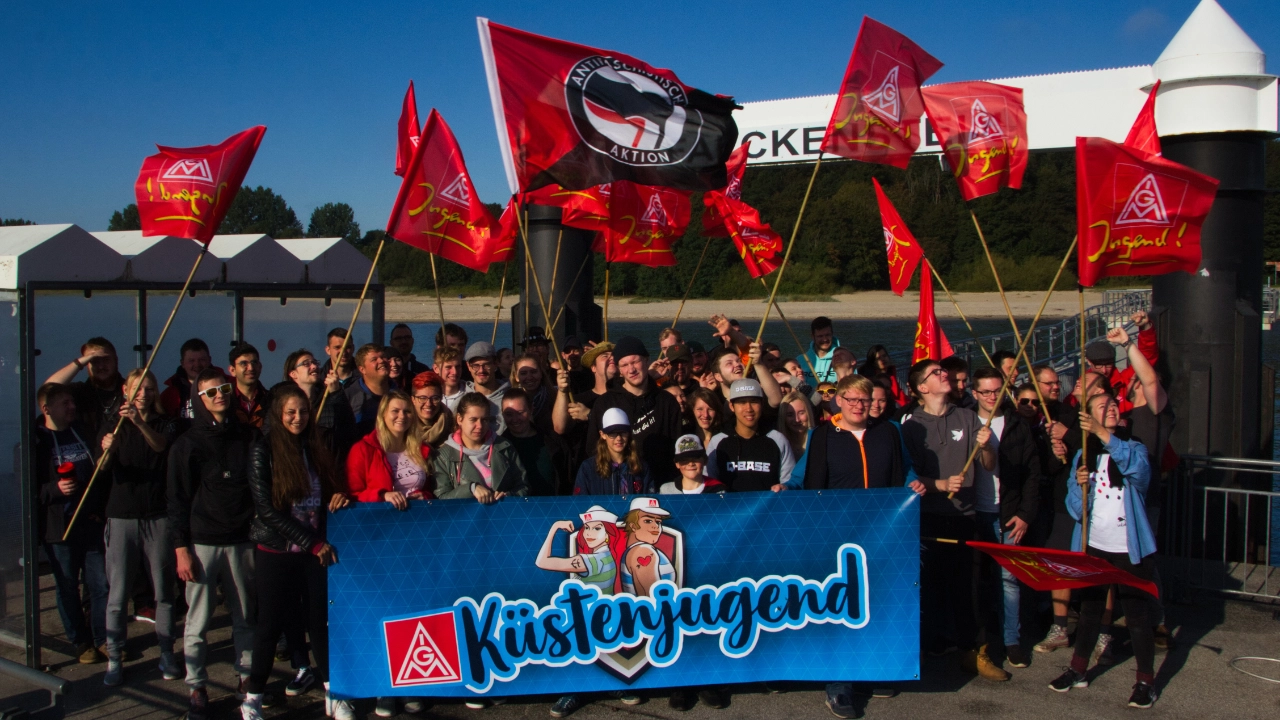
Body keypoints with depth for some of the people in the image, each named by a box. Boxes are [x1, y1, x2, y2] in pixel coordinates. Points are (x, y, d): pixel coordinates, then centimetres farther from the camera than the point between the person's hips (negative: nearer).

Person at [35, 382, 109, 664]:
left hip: (92, 524, 3)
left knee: (101, 585, 4)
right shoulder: (35, 442, -3)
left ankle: (103, 638, 17)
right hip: (59, 528, -3)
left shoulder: (83, 432, 10)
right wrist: (55, 489, -22)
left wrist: (102, 508, 7)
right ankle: (82, 643, 19)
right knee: (67, 588, 6)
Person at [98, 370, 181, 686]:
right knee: (117, 594, -1)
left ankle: (167, 654, 13)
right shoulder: (116, 425, 7)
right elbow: (103, 471, -5)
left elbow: (161, 445, -18)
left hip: (158, 517, 0)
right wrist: (107, 451, -27)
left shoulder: (164, 423, 6)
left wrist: (140, 422, -37)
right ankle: (114, 659, 6)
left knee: (164, 591, 4)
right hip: (122, 517, 0)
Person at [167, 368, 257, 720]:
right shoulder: (187, 444, -1)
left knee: (245, 617, 7)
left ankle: (247, 676, 20)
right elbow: (177, 500, -2)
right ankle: (197, 687, 11)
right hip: (203, 542, -2)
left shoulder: (245, 436, 8)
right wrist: (181, 549, -7)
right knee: (198, 622, 1)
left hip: (241, 541, 3)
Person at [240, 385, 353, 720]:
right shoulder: (263, 451, -7)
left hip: (314, 548, 4)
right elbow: (266, 509, -13)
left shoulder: (316, 448, 7)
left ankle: (333, 691, 13)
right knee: (271, 621, 3)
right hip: (275, 550, -3)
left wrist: (338, 498, -7)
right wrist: (312, 543, -15)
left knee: (319, 617, 5)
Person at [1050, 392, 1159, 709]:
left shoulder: (1133, 448, -1)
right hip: (1093, 546, 3)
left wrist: (1102, 433, -37)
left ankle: (1146, 681, 11)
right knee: (1089, 609, 14)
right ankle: (1078, 670, 26)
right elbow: (1075, 507, 3)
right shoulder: (1083, 456, 6)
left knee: (1136, 614, 0)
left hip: (1130, 549, -3)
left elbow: (1137, 465, -28)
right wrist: (1080, 485, -19)